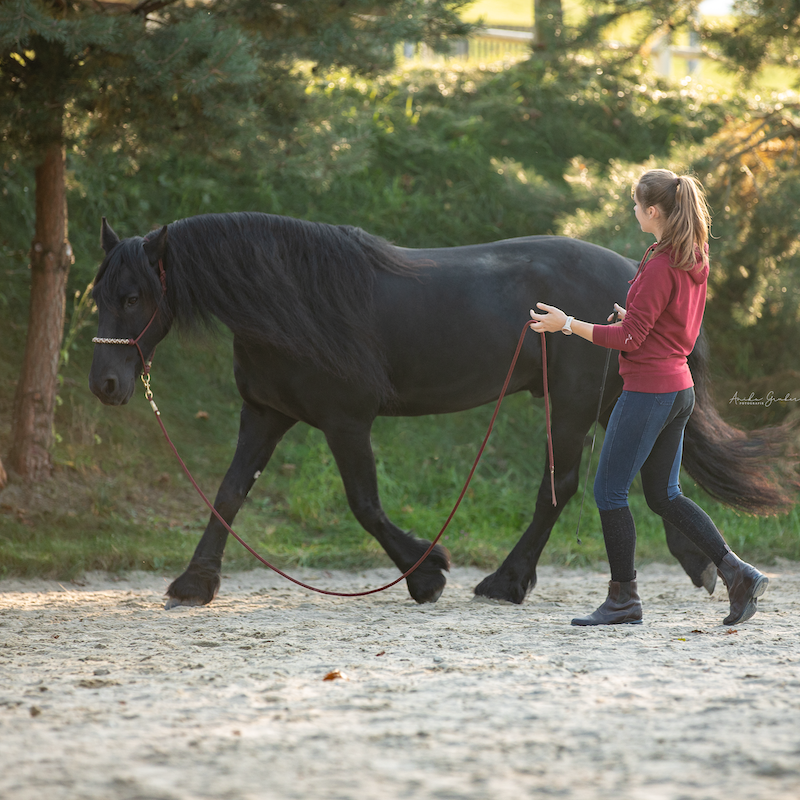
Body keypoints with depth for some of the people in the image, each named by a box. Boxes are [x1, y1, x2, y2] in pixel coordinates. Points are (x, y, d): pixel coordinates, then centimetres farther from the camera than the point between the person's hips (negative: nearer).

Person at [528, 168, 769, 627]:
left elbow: (629, 339, -18)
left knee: (610, 491, 2)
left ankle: (624, 598, 7)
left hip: (648, 390, -9)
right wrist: (635, 318, 26)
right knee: (664, 495, 15)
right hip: (680, 387, 9)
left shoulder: (660, 266, -19)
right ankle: (737, 572, 5)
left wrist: (568, 324, -12)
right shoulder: (695, 262, 8)